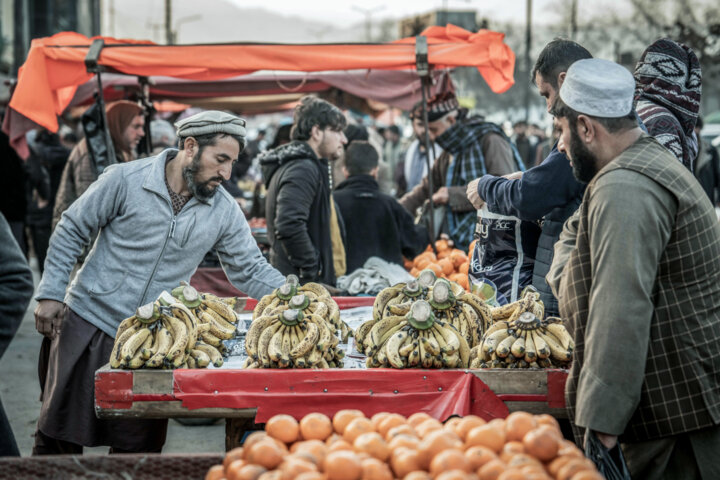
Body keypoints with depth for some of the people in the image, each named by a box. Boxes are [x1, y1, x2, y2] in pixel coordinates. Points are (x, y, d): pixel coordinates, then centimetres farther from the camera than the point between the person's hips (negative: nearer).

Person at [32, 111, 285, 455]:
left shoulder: (224, 211, -1)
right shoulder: (125, 180, -10)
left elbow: (250, 271, 3)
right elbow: (71, 232, -3)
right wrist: (50, 293, -6)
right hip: (89, 323, -2)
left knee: (139, 446, 5)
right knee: (60, 433, 7)